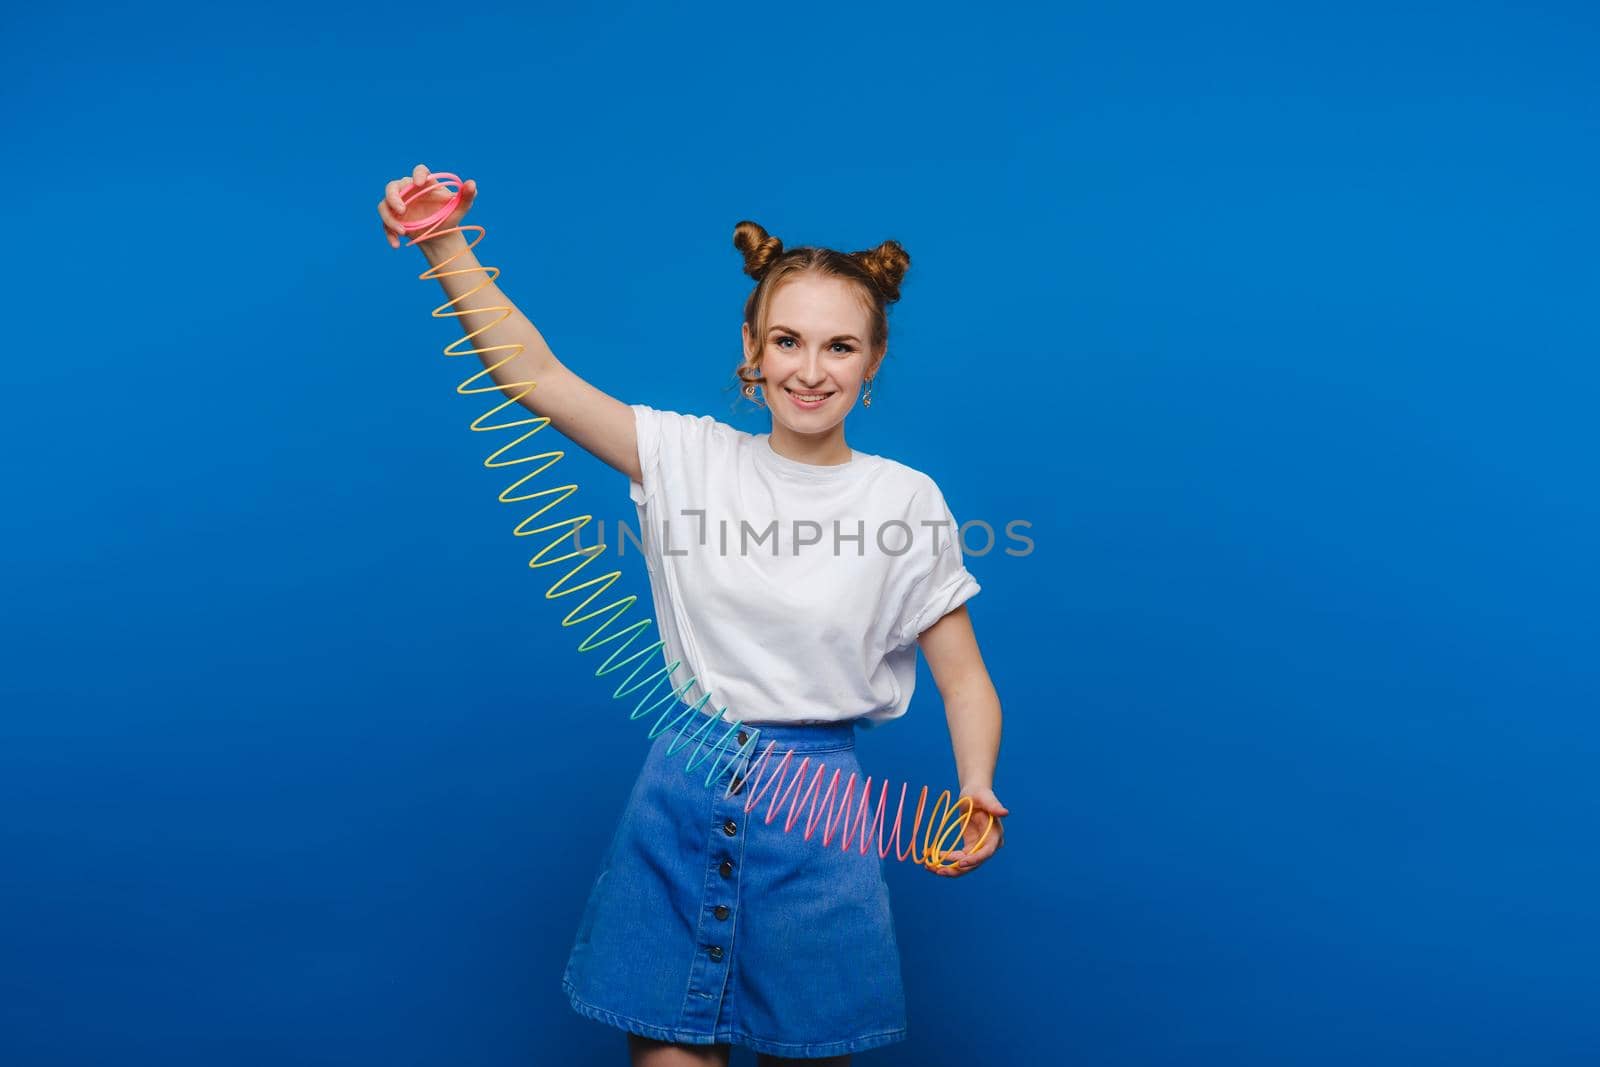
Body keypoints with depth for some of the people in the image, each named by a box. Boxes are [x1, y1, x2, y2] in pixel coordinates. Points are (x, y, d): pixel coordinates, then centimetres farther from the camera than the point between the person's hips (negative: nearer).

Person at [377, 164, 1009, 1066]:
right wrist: (444, 244, -18)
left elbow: (964, 678, 0)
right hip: (684, 797, 1)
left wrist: (977, 794, -17)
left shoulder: (907, 500, -4)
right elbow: (535, 372, -7)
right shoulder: (690, 458, -1)